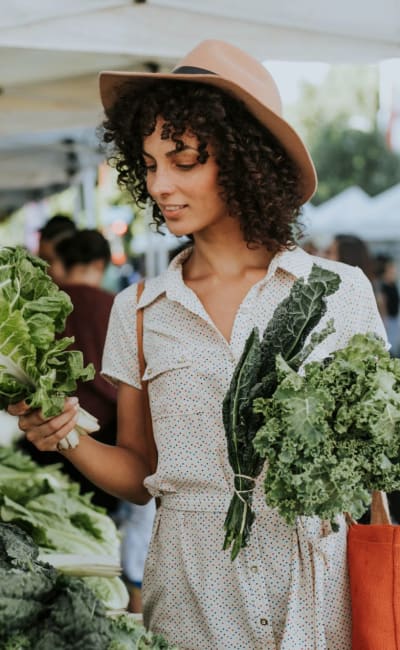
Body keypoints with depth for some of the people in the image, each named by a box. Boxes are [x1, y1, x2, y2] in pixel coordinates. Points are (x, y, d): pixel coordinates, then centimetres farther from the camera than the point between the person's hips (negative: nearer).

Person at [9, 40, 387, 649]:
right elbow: (138, 475, 9)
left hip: (316, 581, -1)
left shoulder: (339, 292, -2)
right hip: (191, 591, 1)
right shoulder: (138, 311, 4)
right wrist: (67, 438, -9)